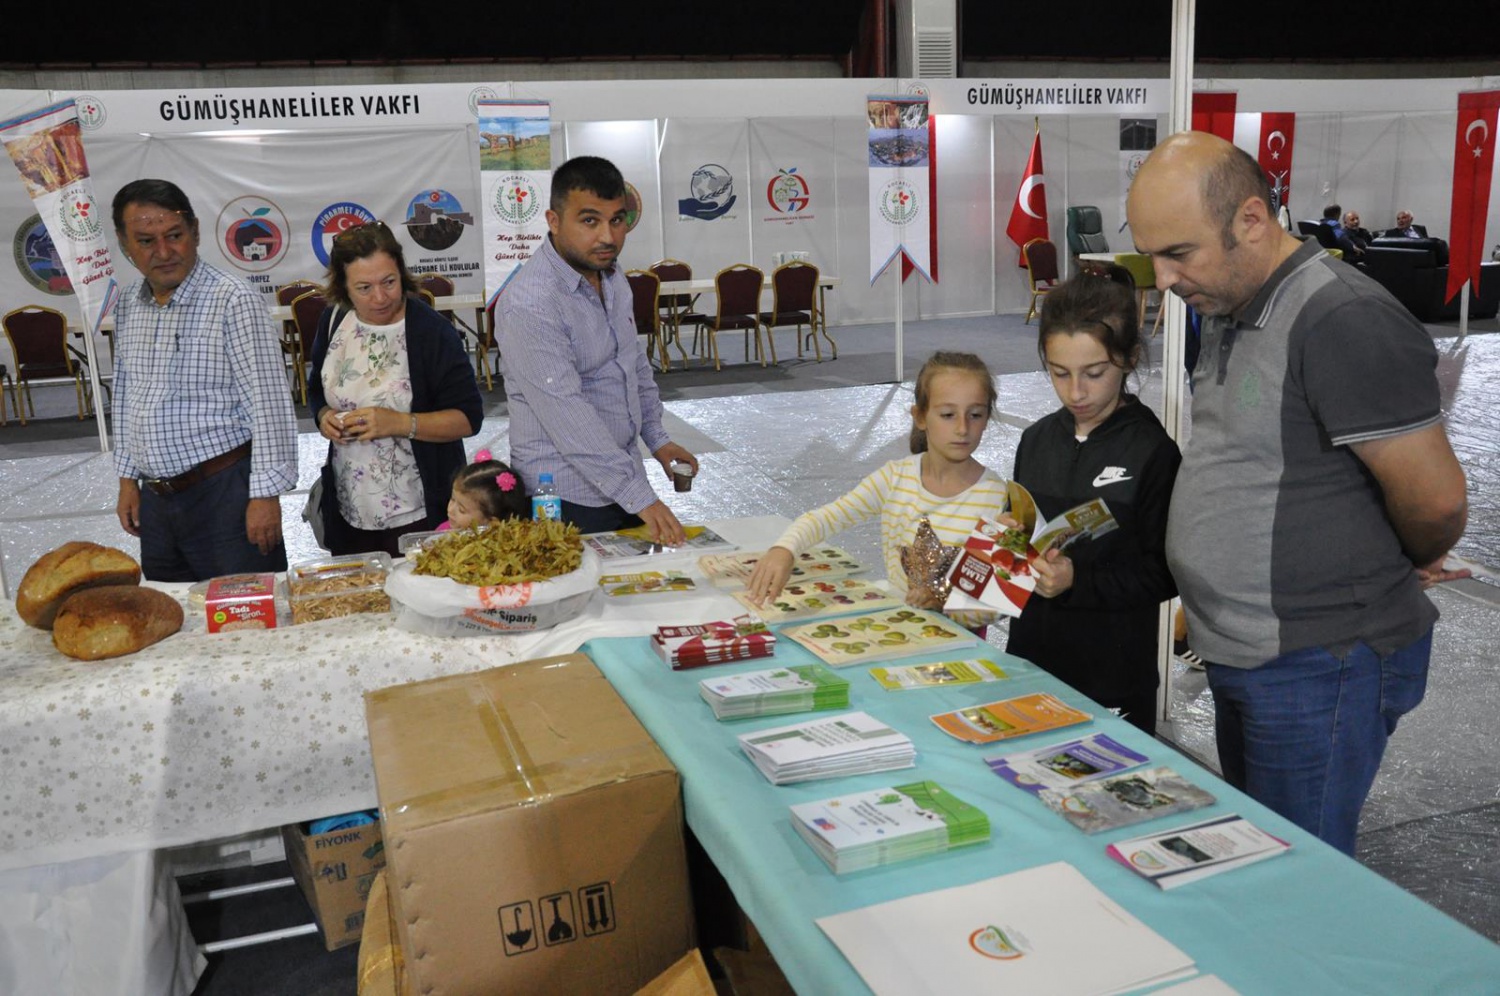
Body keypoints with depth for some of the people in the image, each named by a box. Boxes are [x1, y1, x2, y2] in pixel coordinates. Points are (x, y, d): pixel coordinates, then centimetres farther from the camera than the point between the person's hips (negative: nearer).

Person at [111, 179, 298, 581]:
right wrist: (128, 478, 17)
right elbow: (124, 396, 19)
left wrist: (266, 494, -17)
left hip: (225, 492, -6)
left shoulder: (234, 301, -13)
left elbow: (268, 404, -15)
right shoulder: (127, 305, 9)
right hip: (154, 499, 7)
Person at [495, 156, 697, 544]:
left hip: (621, 475, 8)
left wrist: (656, 437, 13)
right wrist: (640, 497, -31)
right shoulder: (530, 305, -24)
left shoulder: (611, 274, 5)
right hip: (570, 499, -8)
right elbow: (567, 414, -29)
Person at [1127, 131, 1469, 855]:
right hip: (1241, 656, 9)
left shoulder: (1343, 321, -21)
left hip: (1320, 667, -9)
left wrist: (1405, 570, 2)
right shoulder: (1227, 311, 9)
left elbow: (1437, 501, -19)